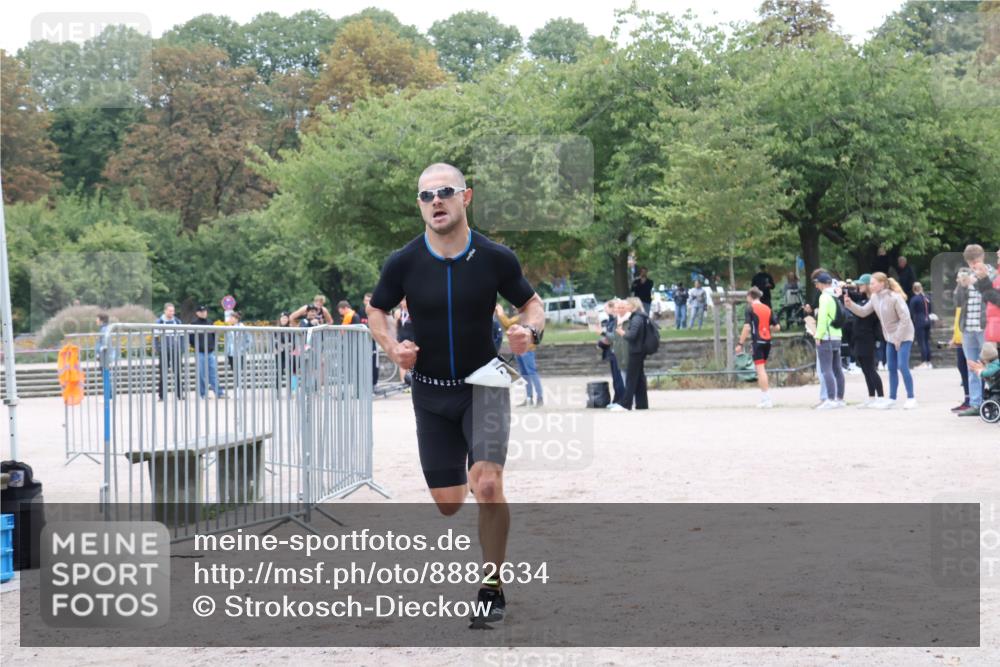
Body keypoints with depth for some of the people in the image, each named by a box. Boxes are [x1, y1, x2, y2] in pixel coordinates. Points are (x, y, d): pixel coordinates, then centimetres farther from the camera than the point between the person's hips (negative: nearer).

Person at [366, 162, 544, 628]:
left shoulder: (495, 258, -10)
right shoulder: (403, 263, -8)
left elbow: (531, 303, 5)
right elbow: (377, 310, 9)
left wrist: (531, 331, -16)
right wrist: (392, 347, -9)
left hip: (484, 384, -2)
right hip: (431, 392, 2)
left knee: (487, 483, -21)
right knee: (447, 502, 4)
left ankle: (492, 589, -6)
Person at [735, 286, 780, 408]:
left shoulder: (750, 308, -5)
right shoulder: (768, 309, 12)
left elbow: (747, 327, -13)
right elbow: (777, 327, 10)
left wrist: (740, 344, -10)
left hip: (757, 341, -6)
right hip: (767, 341, 6)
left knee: (760, 369, -6)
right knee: (762, 369, 17)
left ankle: (766, 399, -10)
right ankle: (764, 398, 19)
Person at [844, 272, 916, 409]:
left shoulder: (895, 298, -22)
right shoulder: (874, 298, 2)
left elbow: (905, 318, -22)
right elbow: (863, 312, 7)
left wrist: (898, 338, -20)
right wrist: (850, 305, -9)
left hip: (903, 336, -8)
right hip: (890, 338, 8)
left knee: (902, 366, -11)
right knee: (892, 368, 10)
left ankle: (911, 398, -2)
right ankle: (891, 399, 17)